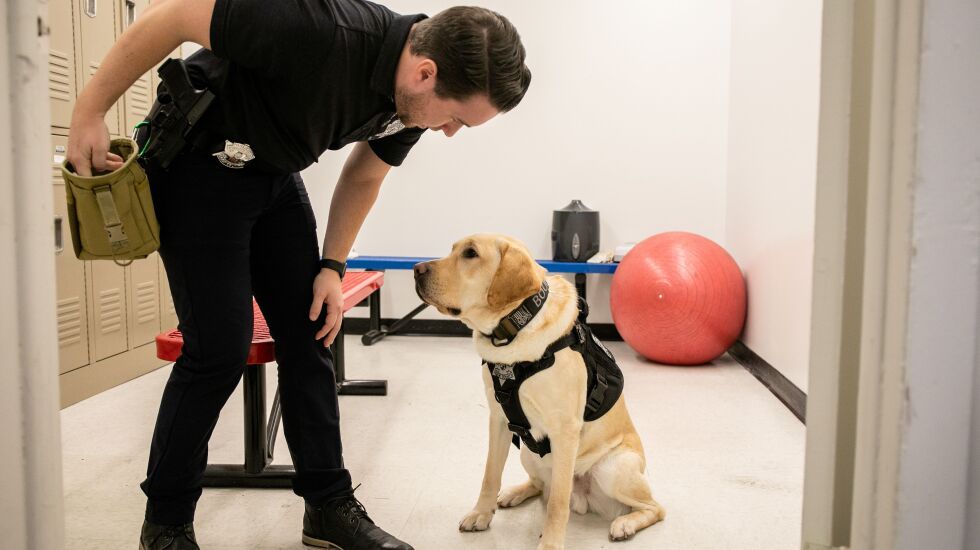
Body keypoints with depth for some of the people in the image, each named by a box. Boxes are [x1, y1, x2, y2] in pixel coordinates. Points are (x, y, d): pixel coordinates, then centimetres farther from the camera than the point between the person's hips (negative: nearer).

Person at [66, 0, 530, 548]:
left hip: (275, 173, 7)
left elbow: (363, 176, 7)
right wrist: (90, 112, -19)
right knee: (220, 349, -9)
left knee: (309, 338, 2)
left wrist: (332, 266, 2)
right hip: (198, 165, -7)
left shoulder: (415, 94, -9)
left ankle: (330, 506, 13)